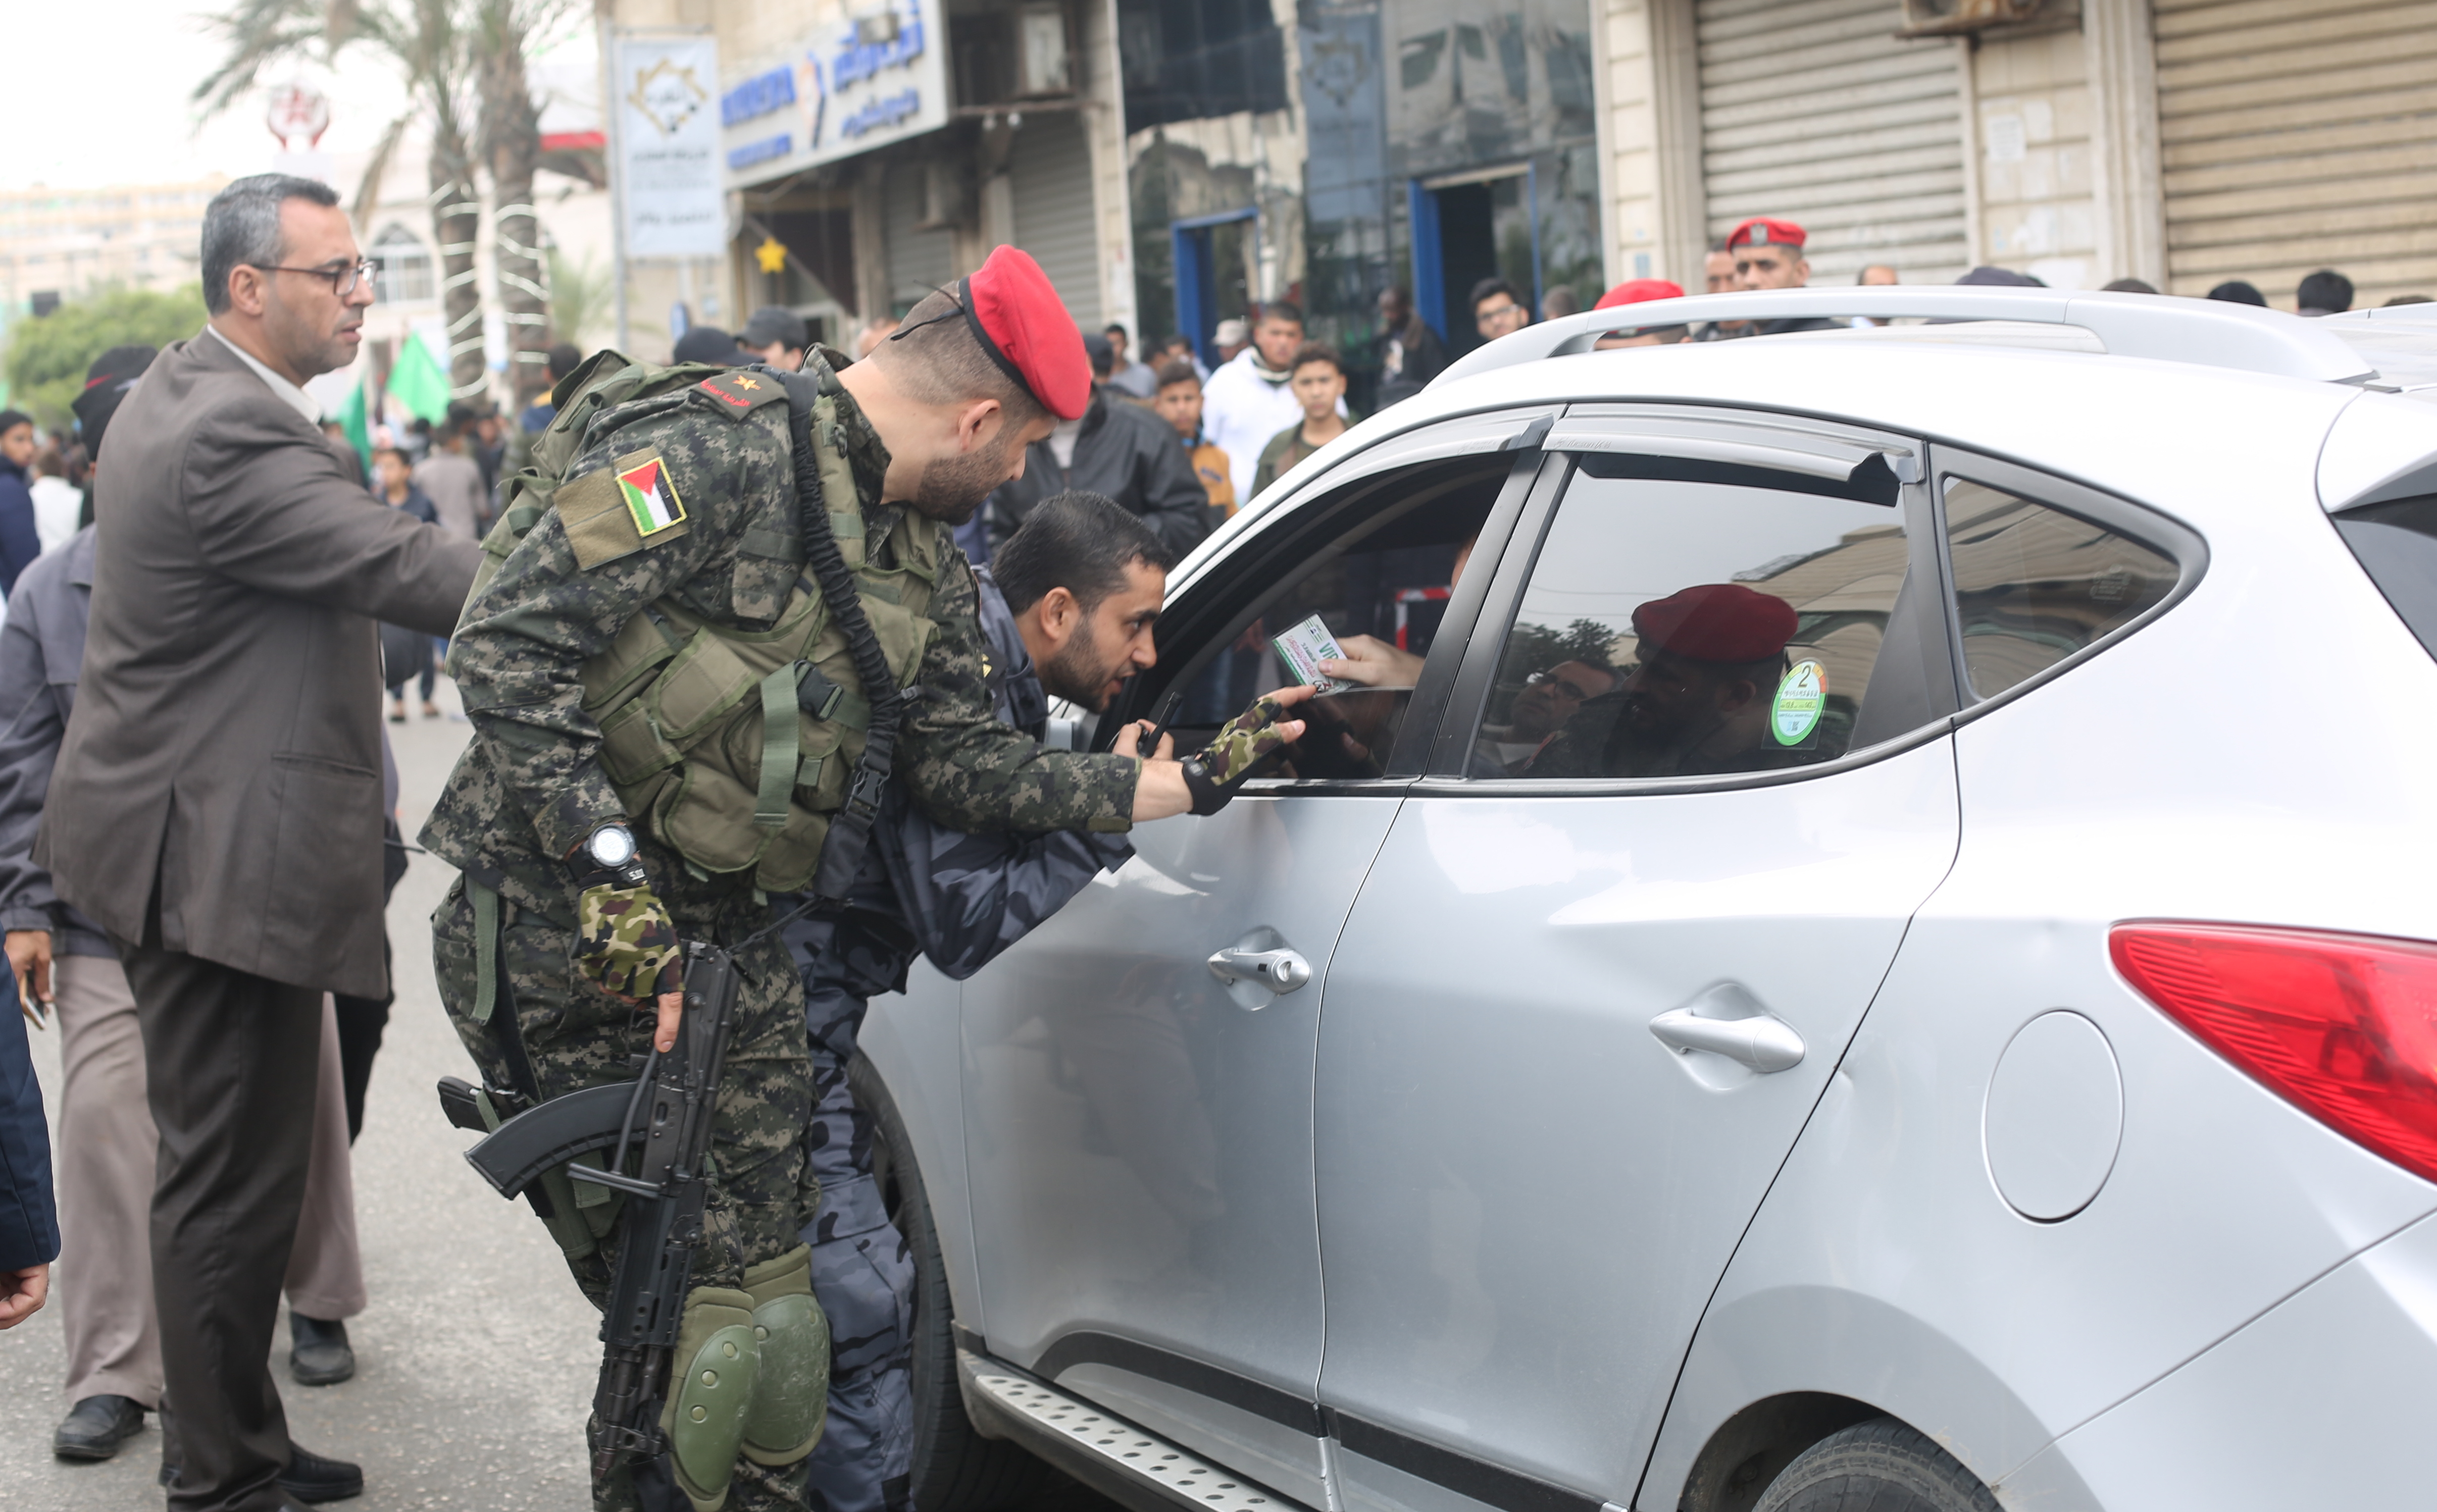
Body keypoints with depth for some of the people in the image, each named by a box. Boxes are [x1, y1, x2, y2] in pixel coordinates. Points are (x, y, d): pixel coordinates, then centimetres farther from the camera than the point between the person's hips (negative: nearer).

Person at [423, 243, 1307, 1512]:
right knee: (664, 1302, -7)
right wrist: (611, 877, -25)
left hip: (729, 952, 8)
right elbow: (508, 645, -21)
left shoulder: (923, 564, 13)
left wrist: (1184, 781, 4)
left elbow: (961, 765, 10)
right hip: (570, 938, -8)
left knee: (757, 1303, 5)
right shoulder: (720, 453, -15)